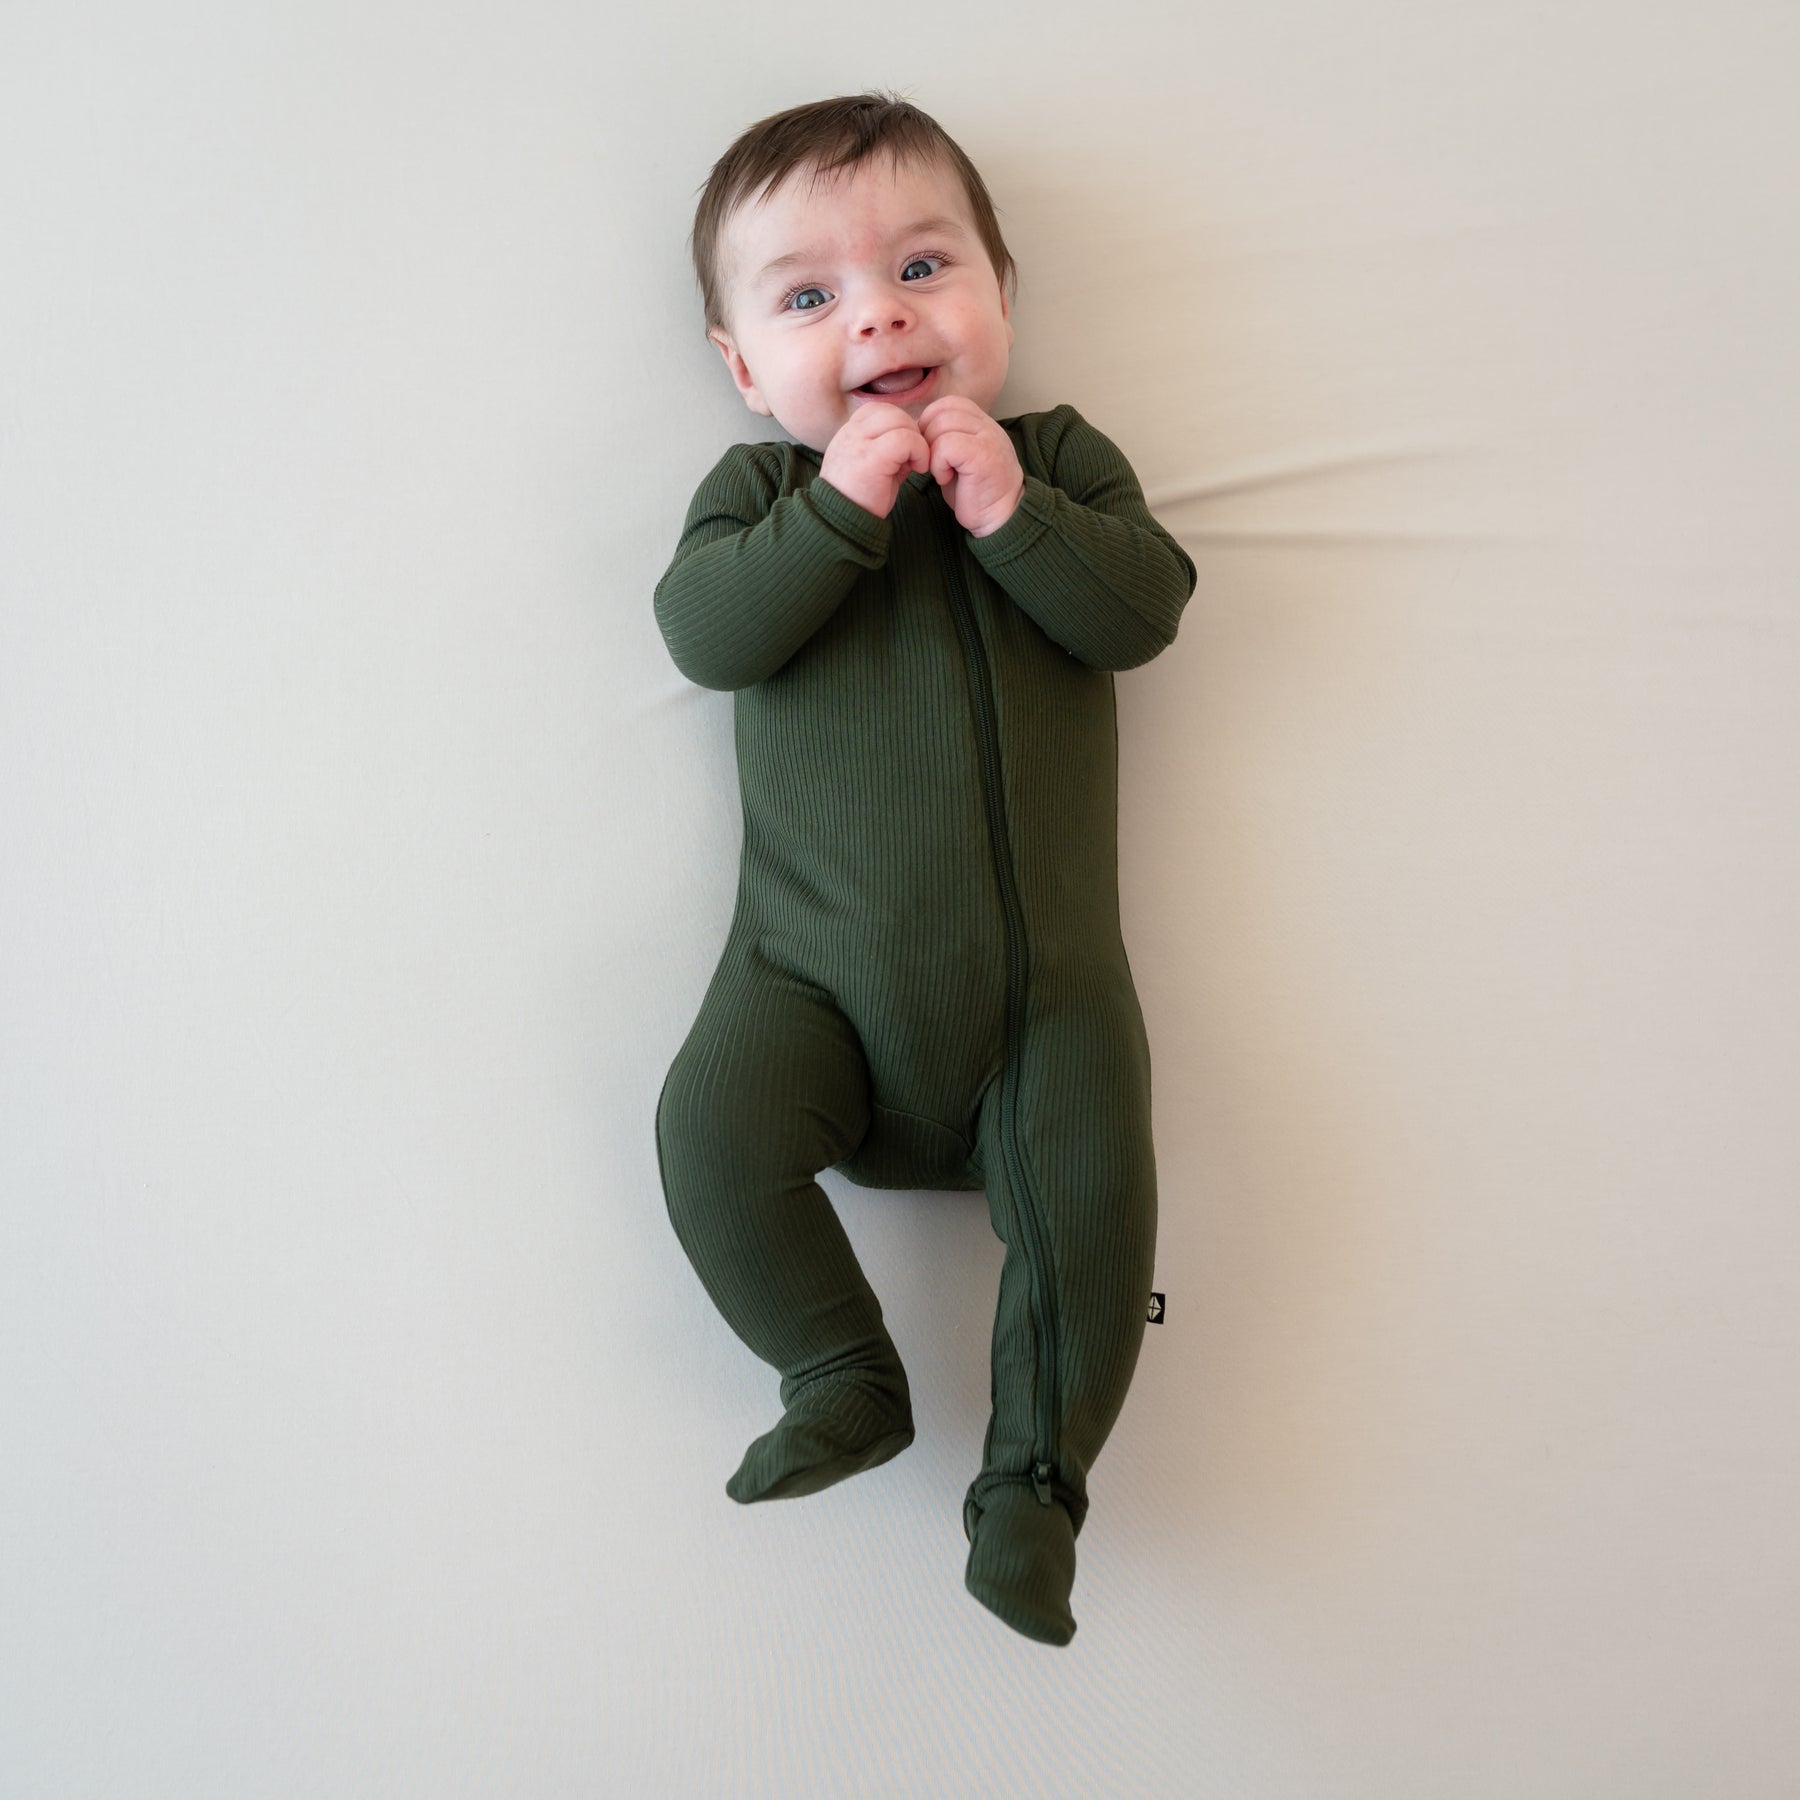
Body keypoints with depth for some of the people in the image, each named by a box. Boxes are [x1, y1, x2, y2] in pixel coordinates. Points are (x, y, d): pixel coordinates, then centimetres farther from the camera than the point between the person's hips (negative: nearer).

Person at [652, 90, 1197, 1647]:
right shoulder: (756, 488, 7)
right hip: (817, 966, 0)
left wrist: (1015, 514, -19)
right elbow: (709, 631, -12)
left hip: (1046, 971, 0)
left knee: (1090, 1195, -10)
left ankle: (1035, 1472, 11)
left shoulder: (1061, 457, 8)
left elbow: (1143, 611, -6)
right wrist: (841, 506, -21)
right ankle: (848, 1377, 4)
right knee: (715, 1130, -18)